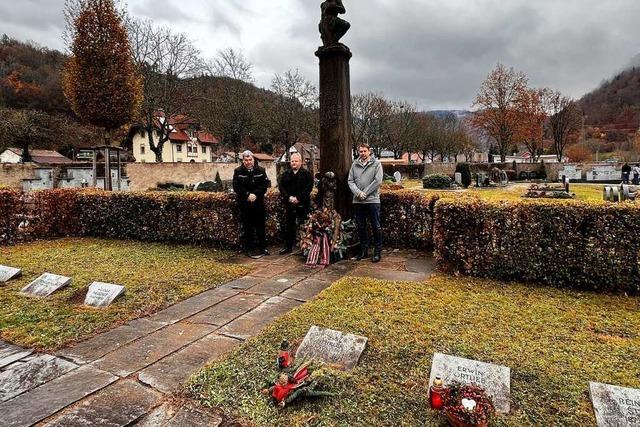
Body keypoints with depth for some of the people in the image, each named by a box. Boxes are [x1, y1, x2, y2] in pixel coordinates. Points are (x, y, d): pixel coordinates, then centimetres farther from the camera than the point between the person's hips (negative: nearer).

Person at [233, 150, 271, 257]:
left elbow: (265, 184, -2)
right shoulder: (238, 171, 1)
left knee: (260, 226, 9)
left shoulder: (261, 170, 4)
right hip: (244, 204, -1)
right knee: (247, 227, 4)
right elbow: (236, 187, -6)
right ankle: (249, 248, 12)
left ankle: (262, 247, 19)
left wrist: (255, 194, -15)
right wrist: (248, 195, -17)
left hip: (259, 203, 2)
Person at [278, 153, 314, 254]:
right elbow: (281, 186, 5)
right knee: (289, 226, 10)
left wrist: (298, 198, -16)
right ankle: (288, 246, 18)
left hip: (302, 204, -3)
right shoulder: (286, 174, 10)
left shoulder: (307, 174, 0)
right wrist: (288, 197, -10)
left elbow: (309, 188, -9)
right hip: (289, 204, 4)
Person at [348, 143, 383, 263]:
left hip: (372, 200, -4)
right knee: (361, 227, 12)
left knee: (376, 227, 1)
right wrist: (358, 192, -12)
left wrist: (365, 193, -12)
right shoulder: (354, 165, 9)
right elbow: (350, 181, 5)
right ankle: (364, 250, 24)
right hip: (358, 201, 4)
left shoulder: (376, 163, -1)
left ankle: (378, 252, 12)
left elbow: (378, 181, -10)